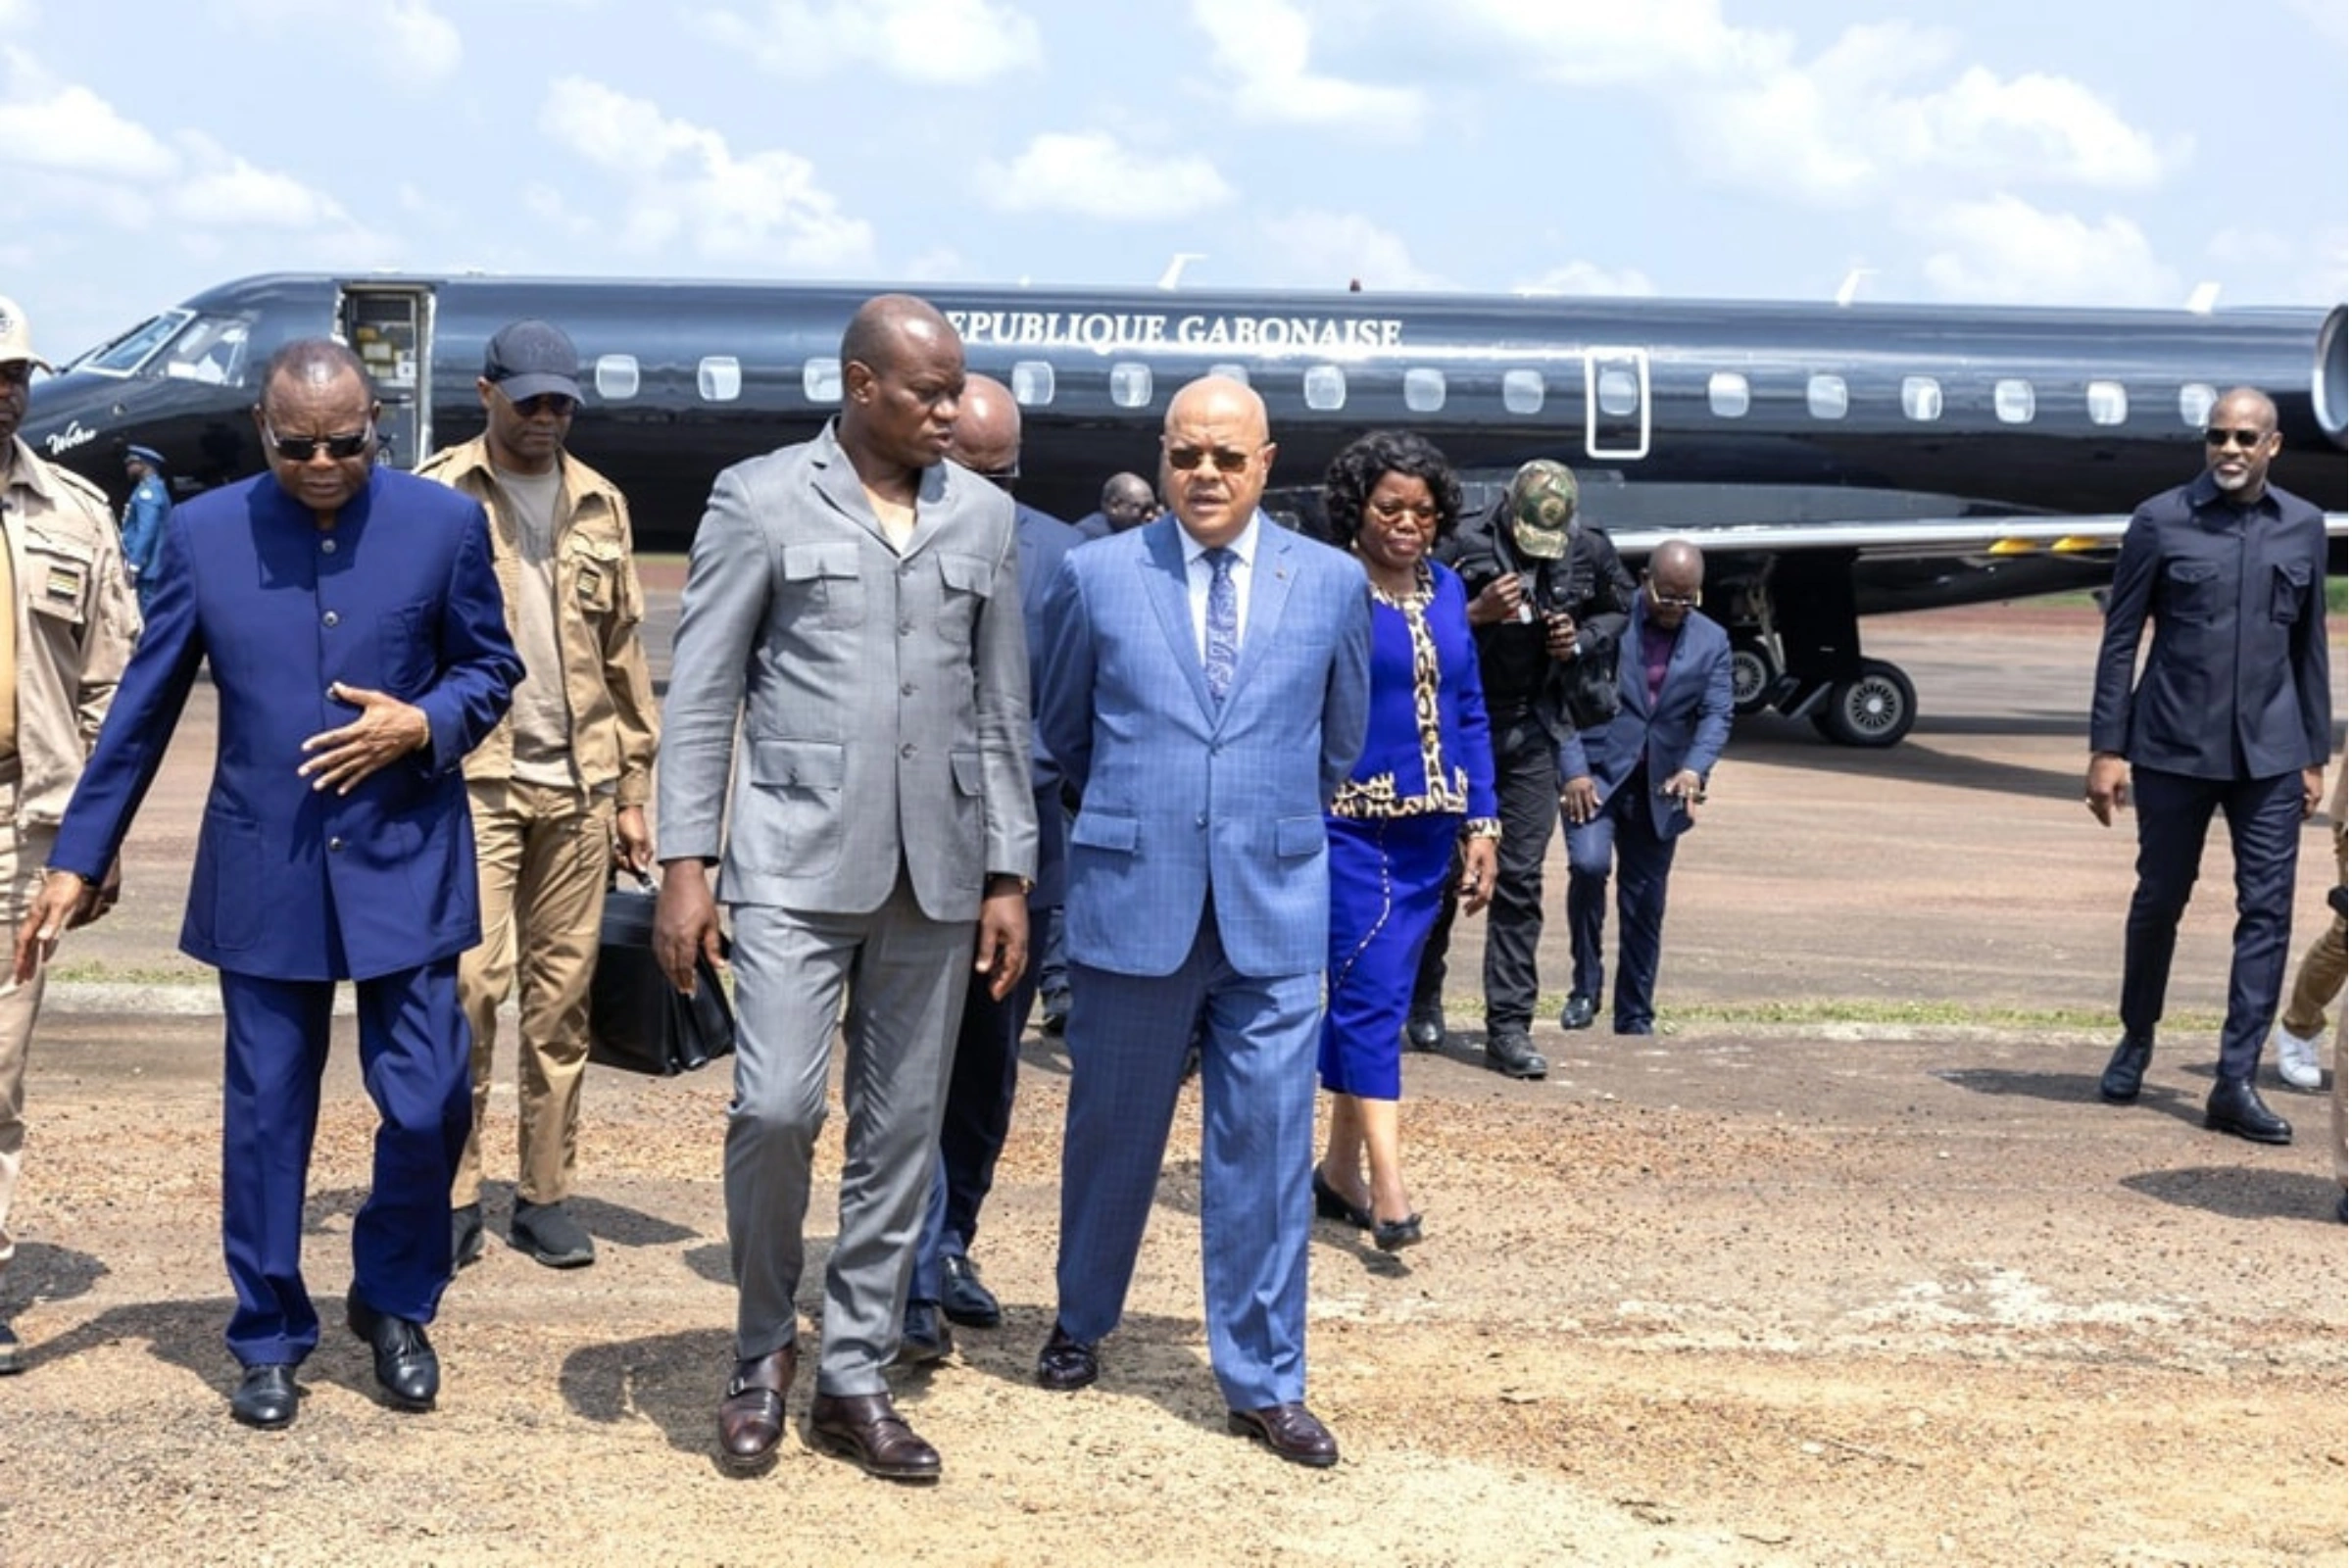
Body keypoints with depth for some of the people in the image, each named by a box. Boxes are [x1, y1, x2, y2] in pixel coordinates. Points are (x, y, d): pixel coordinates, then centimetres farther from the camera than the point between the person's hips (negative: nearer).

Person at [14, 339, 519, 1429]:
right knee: (264, 1118, 7)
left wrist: (425, 725, -15)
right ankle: (268, 1338, 23)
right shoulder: (203, 532, -1)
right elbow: (144, 705, 4)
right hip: (262, 873, 1)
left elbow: (491, 667, 7)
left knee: (428, 1104, -1)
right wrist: (77, 859, 3)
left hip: (403, 862, 0)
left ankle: (393, 1304, 25)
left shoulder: (444, 523, -3)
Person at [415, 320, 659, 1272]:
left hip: (577, 784, 4)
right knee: (470, 979, -10)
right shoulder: (436, 499, 1)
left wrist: (632, 791, 13)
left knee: (562, 994, 6)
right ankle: (454, 1195, 1)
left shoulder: (600, 506, 13)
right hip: (472, 777, -4)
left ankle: (545, 1196, 14)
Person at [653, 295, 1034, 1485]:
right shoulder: (761, 499, 0)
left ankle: (854, 1378, 18)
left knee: (903, 1129, 6)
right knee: (775, 1109, -12)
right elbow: (700, 694, -1)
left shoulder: (983, 517, 10)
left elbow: (1001, 709, 11)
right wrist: (685, 863, -7)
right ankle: (762, 1355, 12)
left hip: (936, 872, 4)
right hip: (798, 860, -3)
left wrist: (1008, 876, 7)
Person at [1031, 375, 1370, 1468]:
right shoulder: (1096, 576, 0)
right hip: (1131, 899, 0)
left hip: (1275, 907, 0)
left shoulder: (1332, 583, 3)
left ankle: (1263, 1384, 12)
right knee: (1111, 1132, 13)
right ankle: (1080, 1325, 35)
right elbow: (1062, 728, 14)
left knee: (1266, 1150, 2)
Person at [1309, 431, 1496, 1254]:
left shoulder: (1447, 590, 10)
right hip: (1350, 824, -6)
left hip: (1427, 829, 6)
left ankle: (1340, 1168, 22)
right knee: (1370, 993, -10)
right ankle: (1387, 1190, -13)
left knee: (1381, 995, 11)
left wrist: (1482, 823, 10)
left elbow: (1470, 714, 15)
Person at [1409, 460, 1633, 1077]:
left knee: (1520, 880, -1)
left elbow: (1622, 609, 15)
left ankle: (1509, 1026, 2)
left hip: (1531, 732, 2)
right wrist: (1477, 613, -27)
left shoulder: (1589, 551, -3)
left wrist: (1583, 640, -4)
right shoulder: (1467, 546, -14)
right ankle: (1424, 999, 26)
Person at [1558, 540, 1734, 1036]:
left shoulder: (1712, 641, 8)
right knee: (1589, 863, -25)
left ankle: (1635, 1018, 18)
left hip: (1658, 787, 3)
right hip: (1596, 772, -3)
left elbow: (1717, 715, 0)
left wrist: (1694, 769, -19)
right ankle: (1585, 983, -7)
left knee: (1645, 906, 7)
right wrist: (1574, 770, -16)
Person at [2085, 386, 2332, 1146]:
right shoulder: (2161, 521, -4)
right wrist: (2107, 749, -6)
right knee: (2158, 901, 10)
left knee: (2268, 910, -3)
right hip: (2173, 747, -2)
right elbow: (2120, 638, -2)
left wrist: (2314, 755, 10)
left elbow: (2310, 647, 11)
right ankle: (2136, 1040, 33)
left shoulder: (2305, 528, 5)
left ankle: (2235, 1081, 1)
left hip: (2269, 754, 2)